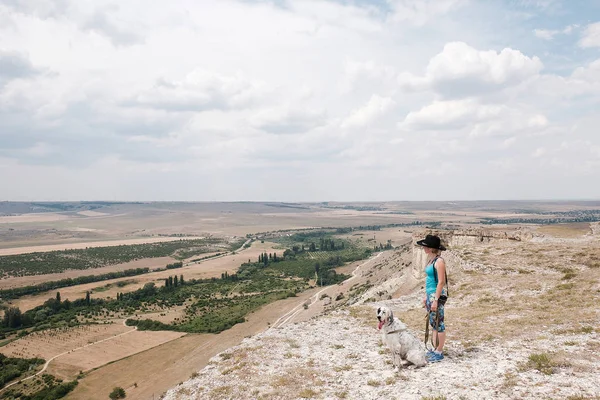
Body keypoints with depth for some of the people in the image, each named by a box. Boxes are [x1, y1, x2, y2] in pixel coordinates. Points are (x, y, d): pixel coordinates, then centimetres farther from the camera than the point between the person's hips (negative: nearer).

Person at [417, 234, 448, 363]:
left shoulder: (439, 261, -16)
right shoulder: (430, 260, 11)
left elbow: (441, 282, -19)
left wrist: (435, 300, -20)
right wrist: (426, 296, 18)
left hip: (437, 295, -9)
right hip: (430, 294, 9)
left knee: (438, 323, 1)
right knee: (433, 323, 16)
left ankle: (439, 352, 10)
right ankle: (435, 349, 26)